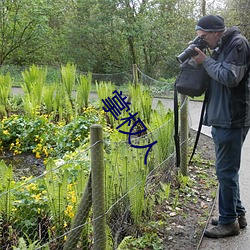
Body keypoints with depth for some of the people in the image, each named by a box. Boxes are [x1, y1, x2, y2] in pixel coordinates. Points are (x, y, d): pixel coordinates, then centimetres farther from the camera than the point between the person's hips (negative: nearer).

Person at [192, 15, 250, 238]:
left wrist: (206, 61, -11)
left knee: (226, 171, -3)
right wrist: (203, 60, 3)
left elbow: (230, 77, -21)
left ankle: (229, 222, 9)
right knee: (228, 170, 16)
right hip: (221, 119, 10)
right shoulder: (221, 47, 16)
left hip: (232, 120, -10)